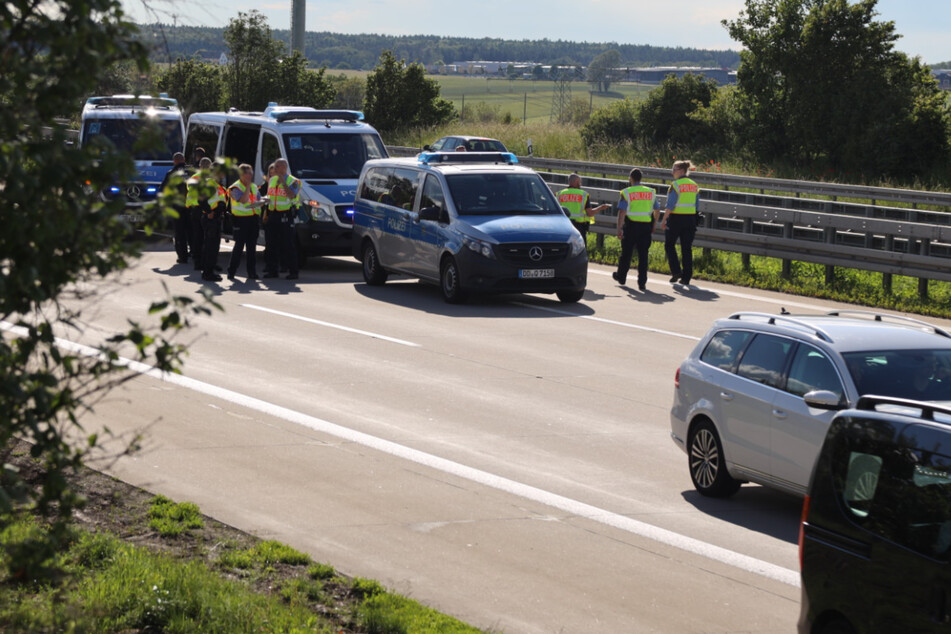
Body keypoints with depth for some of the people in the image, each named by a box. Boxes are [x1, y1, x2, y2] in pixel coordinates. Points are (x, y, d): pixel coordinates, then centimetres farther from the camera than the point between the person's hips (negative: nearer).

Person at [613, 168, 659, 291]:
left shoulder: (626, 192, -6)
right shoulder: (650, 192, 7)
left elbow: (622, 212, -13)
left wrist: (619, 228, -12)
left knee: (626, 253, 13)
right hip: (646, 226, 3)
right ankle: (642, 282, 0)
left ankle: (621, 276, 29)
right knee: (643, 255, 4)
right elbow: (656, 211, 12)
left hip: (631, 226, -3)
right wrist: (653, 226, 22)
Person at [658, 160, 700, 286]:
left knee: (669, 245, 10)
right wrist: (695, 222, 17)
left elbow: (670, 205, -16)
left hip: (676, 218, -5)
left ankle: (676, 271, -1)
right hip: (691, 218, 6)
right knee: (687, 248, 7)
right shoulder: (694, 185, 9)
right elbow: (696, 205, 12)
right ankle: (686, 277, 5)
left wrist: (664, 219, -14)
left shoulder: (676, 185, -12)